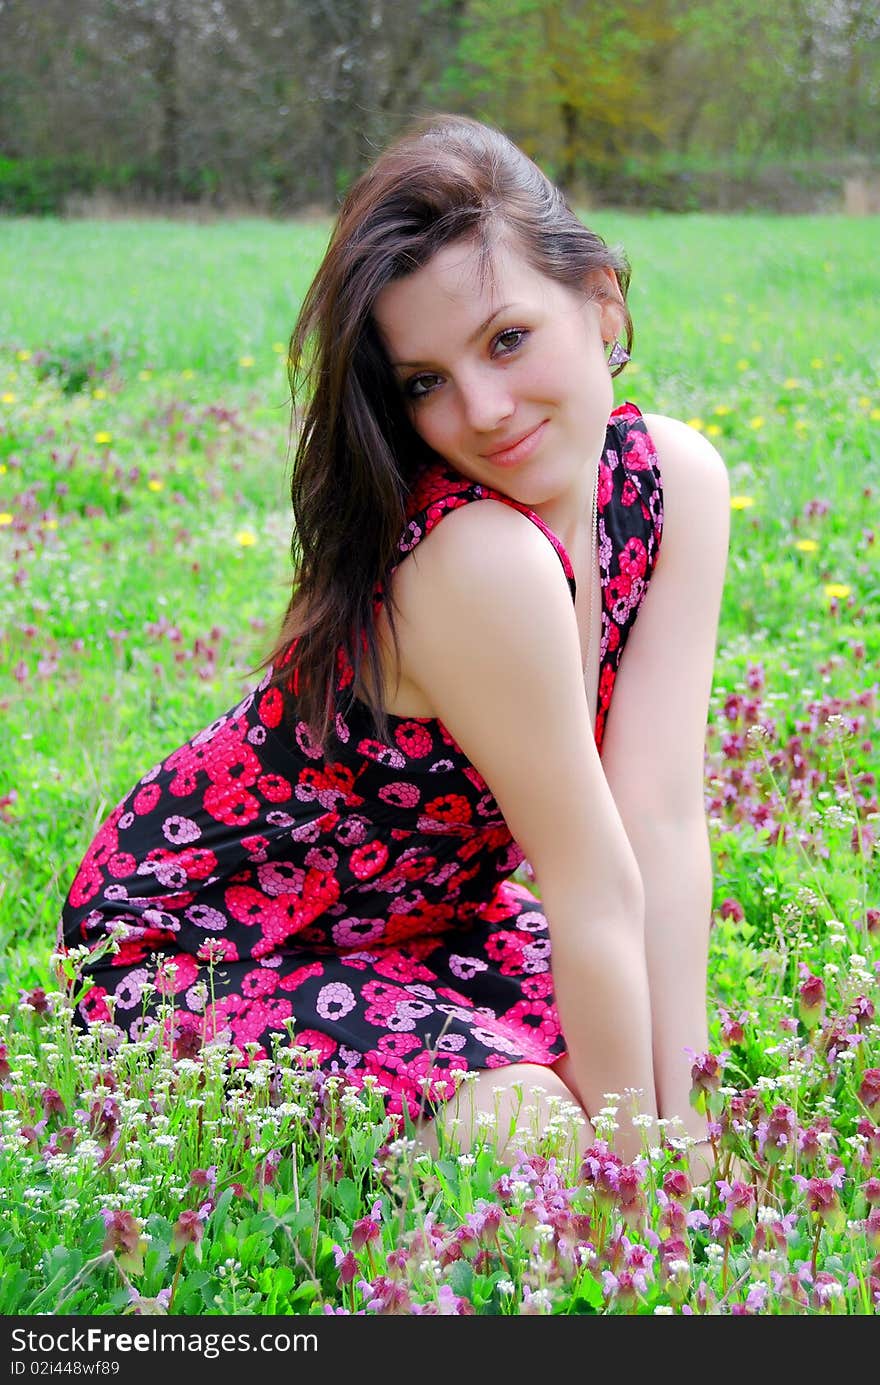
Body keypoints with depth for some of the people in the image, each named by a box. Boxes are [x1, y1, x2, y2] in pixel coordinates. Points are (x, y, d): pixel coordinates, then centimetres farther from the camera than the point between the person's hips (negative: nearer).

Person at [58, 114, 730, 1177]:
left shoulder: (676, 480, -12)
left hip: (423, 910, 8)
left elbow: (665, 824, -15)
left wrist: (682, 1110, -17)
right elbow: (595, 895, -27)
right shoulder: (481, 559, -34)